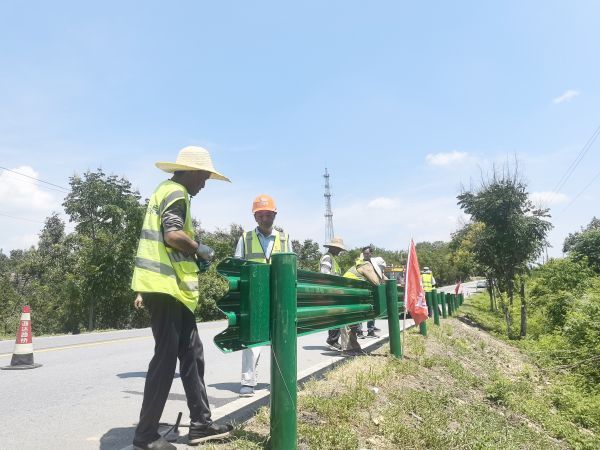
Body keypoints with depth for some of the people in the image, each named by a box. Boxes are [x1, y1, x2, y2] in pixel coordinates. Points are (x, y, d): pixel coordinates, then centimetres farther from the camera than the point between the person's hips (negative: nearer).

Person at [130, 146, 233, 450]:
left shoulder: (165, 190, 22)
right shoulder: (177, 193, -9)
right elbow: (173, 235, -25)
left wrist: (145, 288, 24)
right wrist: (200, 249, -7)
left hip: (171, 288, 10)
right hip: (166, 287, -10)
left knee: (191, 355, 10)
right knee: (166, 359, -3)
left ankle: (201, 424, 17)